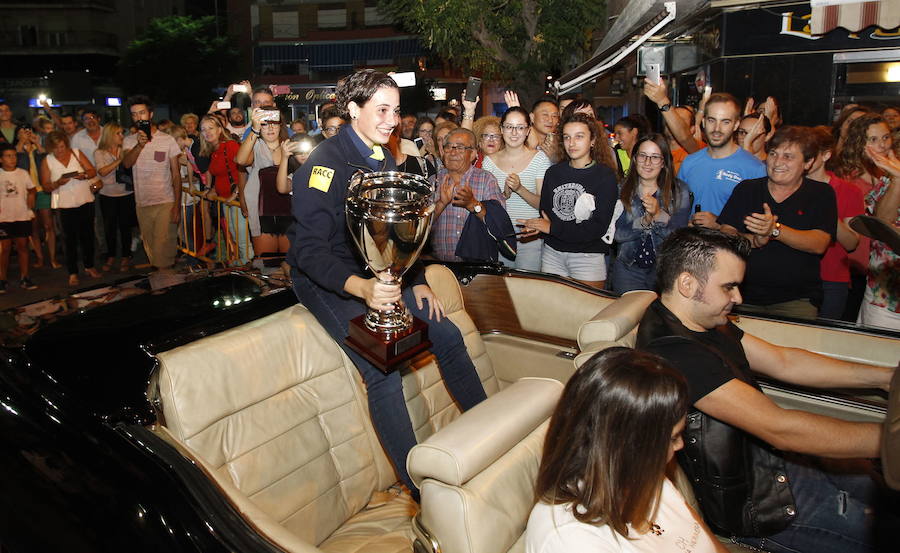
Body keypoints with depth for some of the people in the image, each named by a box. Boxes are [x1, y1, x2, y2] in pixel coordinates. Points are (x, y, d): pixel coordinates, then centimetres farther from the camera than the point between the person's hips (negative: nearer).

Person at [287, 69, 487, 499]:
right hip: (325, 280, -8)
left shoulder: (383, 157, 6)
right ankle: (424, 492, -12)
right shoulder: (325, 162, -20)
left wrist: (416, 282, 7)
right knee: (383, 372, -22)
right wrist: (361, 287, -43)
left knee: (447, 335, 3)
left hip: (375, 272, 8)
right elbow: (310, 250, -27)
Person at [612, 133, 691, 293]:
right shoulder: (621, 189, -1)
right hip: (628, 268, 1)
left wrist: (659, 214, -25)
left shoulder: (679, 190, -2)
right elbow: (618, 234, -9)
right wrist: (645, 220, -24)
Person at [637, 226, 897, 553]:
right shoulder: (676, 354, -31)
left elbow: (782, 362, 10)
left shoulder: (706, 323, 4)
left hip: (767, 463, 10)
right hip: (750, 503, -9)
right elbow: (780, 427, -32)